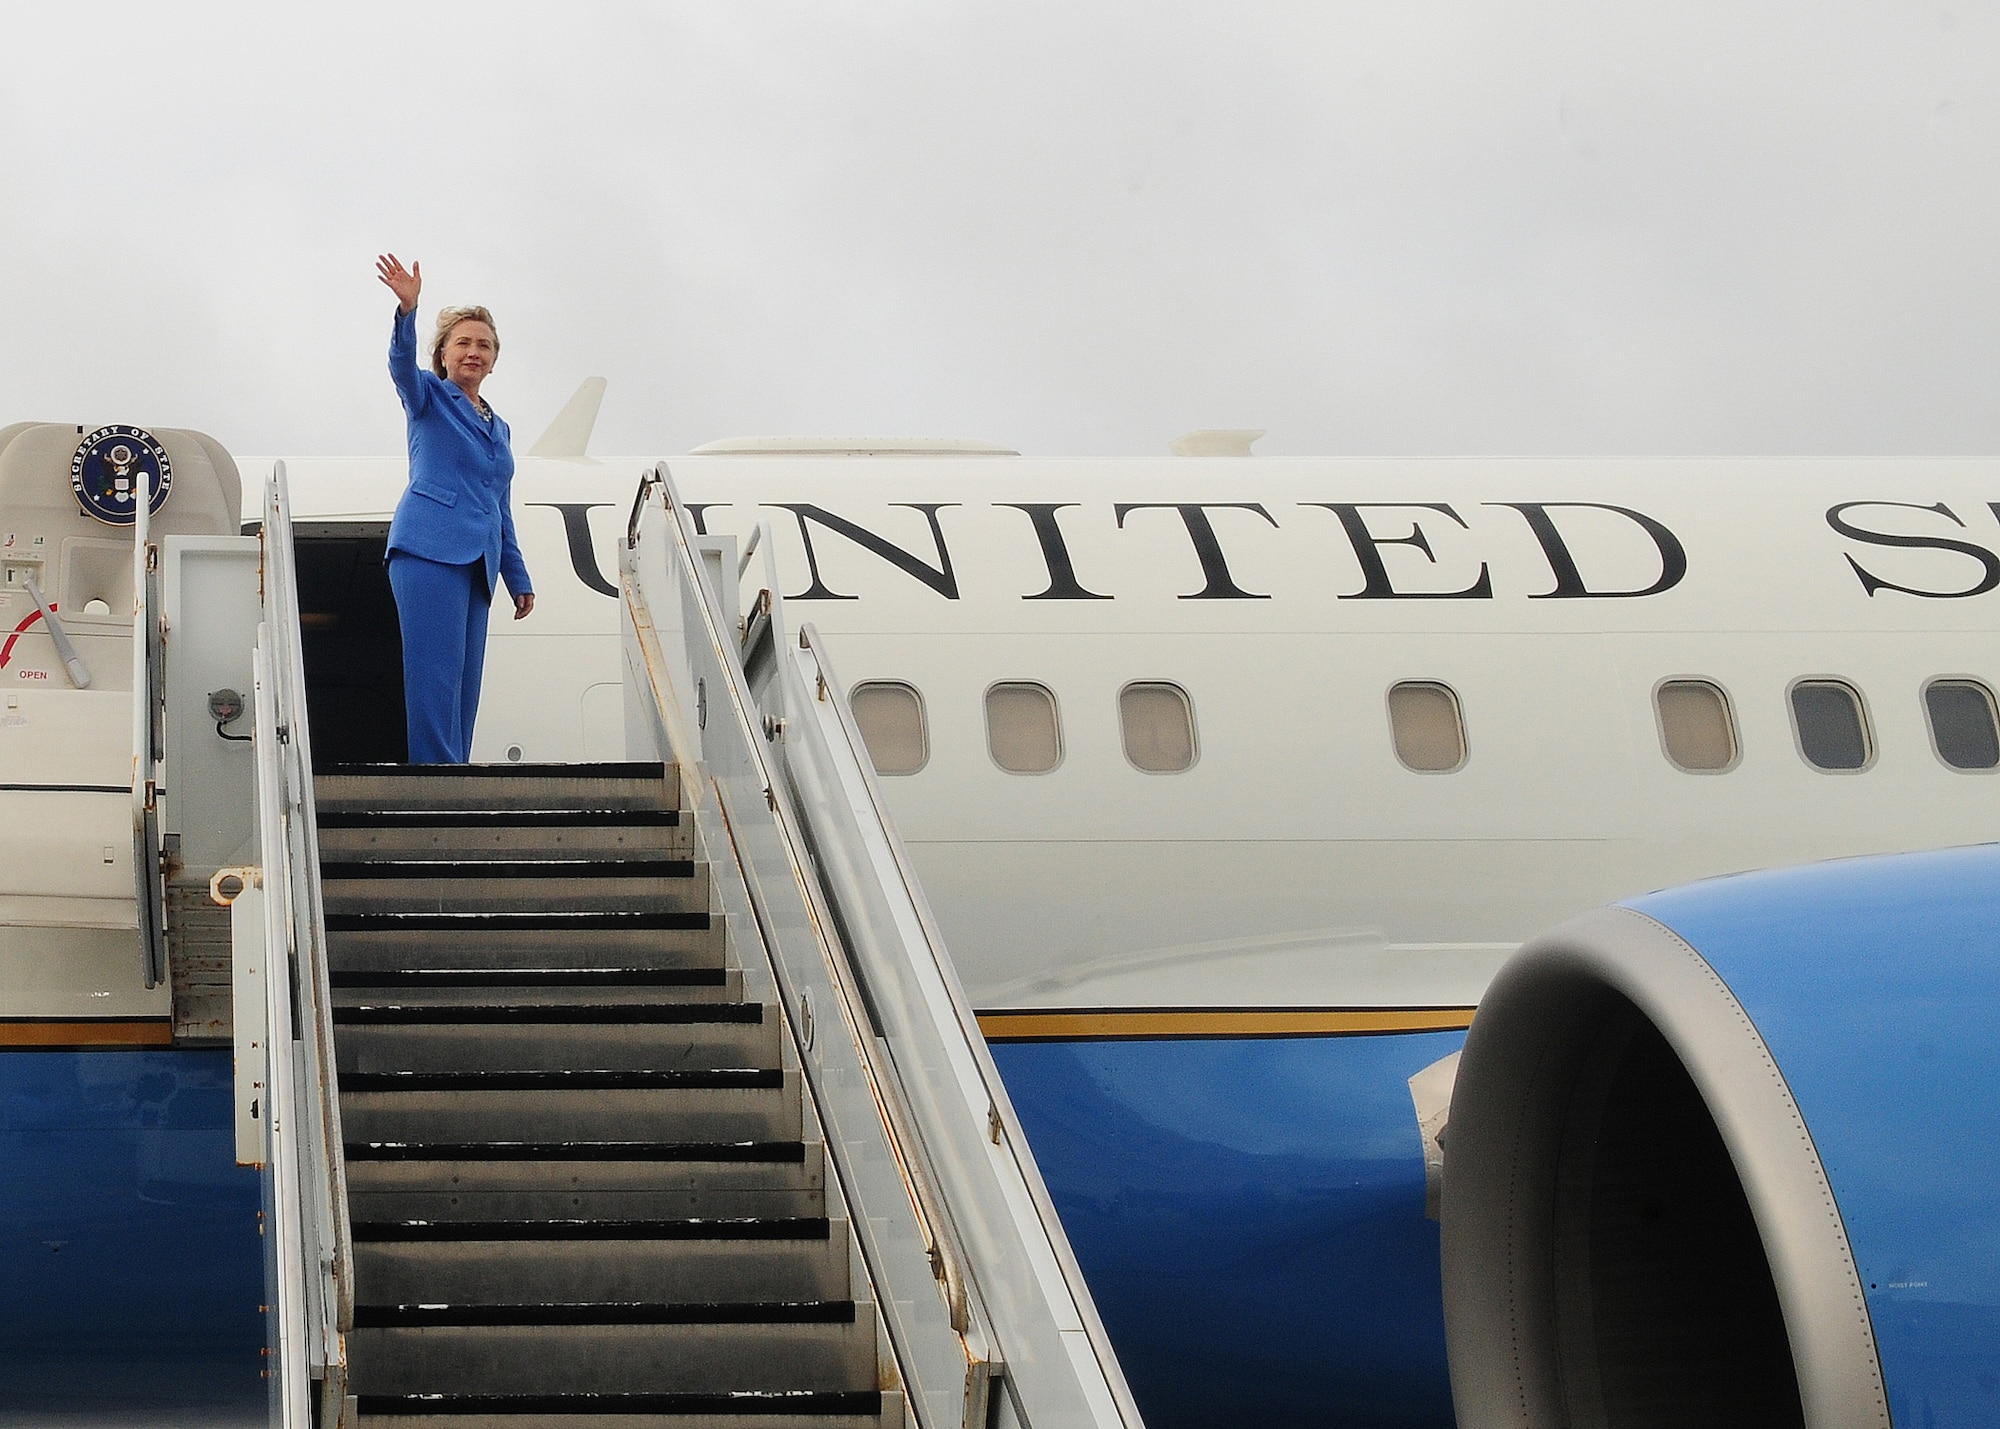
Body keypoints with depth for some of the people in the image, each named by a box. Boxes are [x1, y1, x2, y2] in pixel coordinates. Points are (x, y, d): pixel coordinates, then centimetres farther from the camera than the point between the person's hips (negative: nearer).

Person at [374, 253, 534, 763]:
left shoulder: (498, 429, 27)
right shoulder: (429, 398, 11)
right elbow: (402, 364, -12)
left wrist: (519, 580, 25)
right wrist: (407, 309, -30)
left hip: (476, 564, 7)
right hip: (431, 548, -7)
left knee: (465, 681, 0)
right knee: (436, 668, -16)